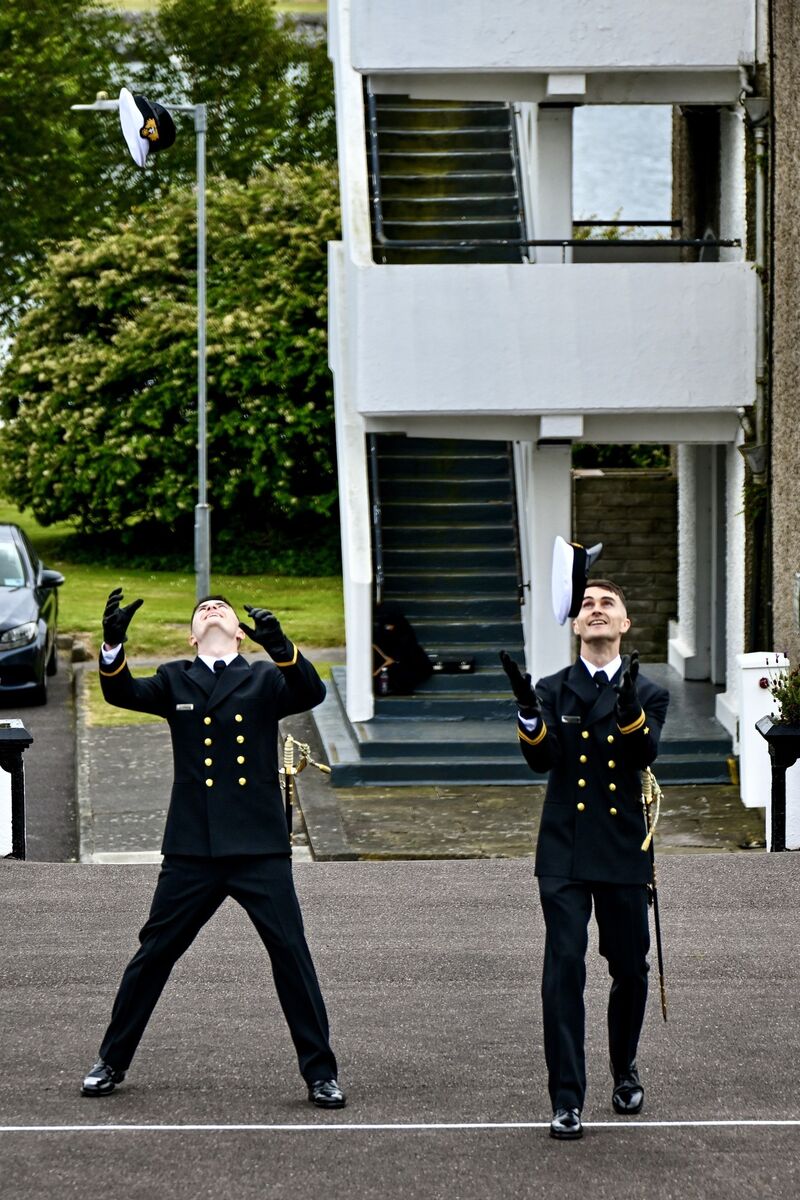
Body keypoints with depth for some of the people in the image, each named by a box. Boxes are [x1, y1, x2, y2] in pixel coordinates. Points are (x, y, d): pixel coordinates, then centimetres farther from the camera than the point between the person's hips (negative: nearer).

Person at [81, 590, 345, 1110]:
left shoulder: (266, 680, 8)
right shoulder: (176, 681, 11)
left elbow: (311, 693, -11)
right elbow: (122, 692, -4)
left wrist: (279, 646, -30)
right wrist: (113, 643, -24)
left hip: (259, 849, -1)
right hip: (192, 851, 1)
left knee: (292, 954, -4)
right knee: (153, 954, 7)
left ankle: (321, 1072, 6)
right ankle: (112, 1062, 22)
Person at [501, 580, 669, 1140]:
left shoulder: (648, 696, 7)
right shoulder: (554, 690, 7)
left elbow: (644, 753, -13)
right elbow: (542, 758, -8)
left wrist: (629, 708, -33)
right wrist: (529, 713, -29)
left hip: (623, 852, 1)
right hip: (565, 852, -1)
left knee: (630, 969, 9)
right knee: (564, 969, -10)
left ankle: (625, 1072, 34)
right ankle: (567, 1099, -8)